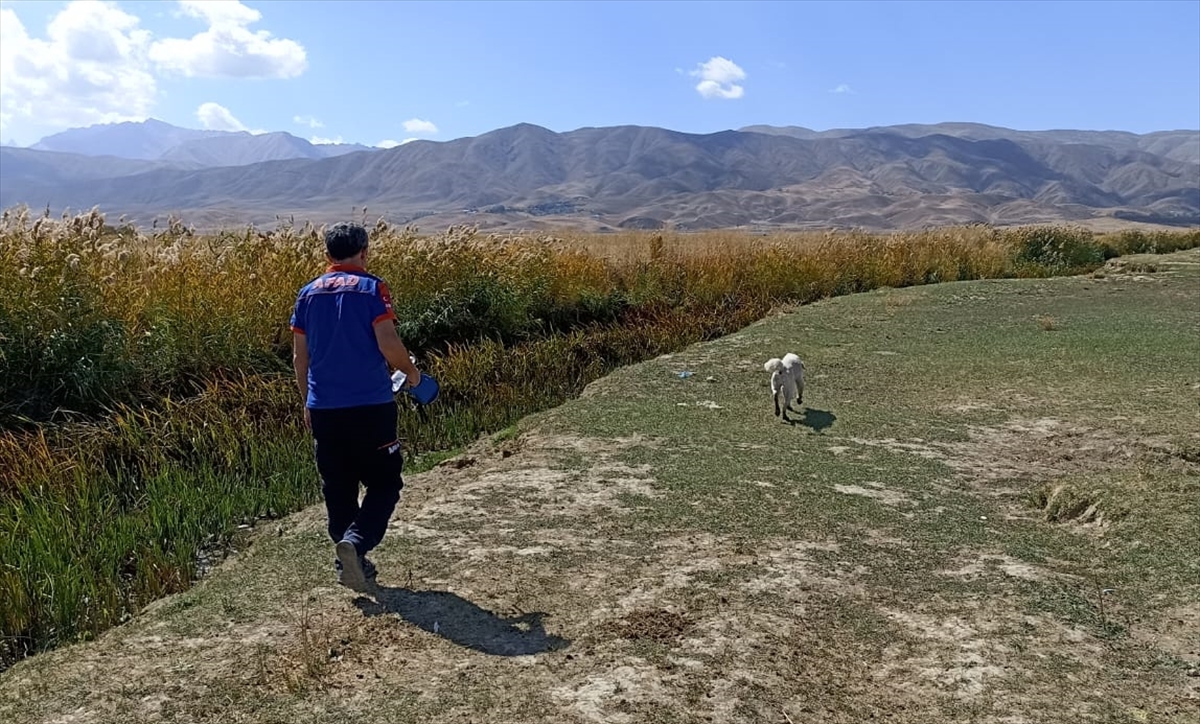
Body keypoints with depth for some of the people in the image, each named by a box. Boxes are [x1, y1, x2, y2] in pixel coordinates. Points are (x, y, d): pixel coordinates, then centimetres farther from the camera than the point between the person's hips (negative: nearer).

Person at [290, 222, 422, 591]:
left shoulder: (308, 293, 9)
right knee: (384, 482, 6)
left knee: (337, 488, 15)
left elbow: (299, 355, 11)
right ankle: (355, 541, -15)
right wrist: (411, 371, 4)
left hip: (323, 408, 5)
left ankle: (350, 560, 21)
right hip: (370, 406, -5)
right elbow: (388, 343, -15)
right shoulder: (372, 288, -5)